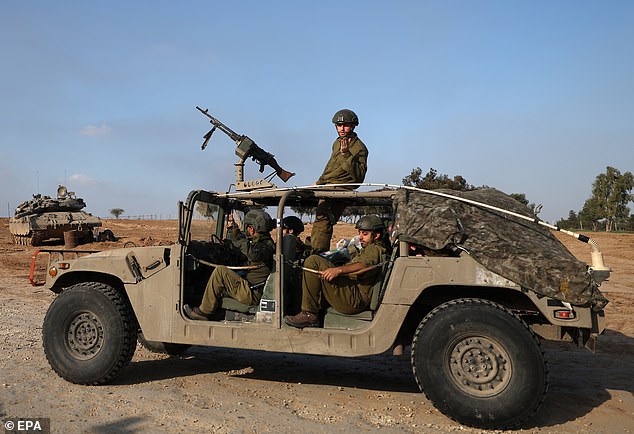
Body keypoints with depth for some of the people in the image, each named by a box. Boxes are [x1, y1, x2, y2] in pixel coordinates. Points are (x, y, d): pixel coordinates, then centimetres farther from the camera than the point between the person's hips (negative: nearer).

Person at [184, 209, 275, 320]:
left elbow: (254, 254, -38)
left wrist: (238, 240, -25)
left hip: (253, 295, -11)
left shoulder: (267, 245, -15)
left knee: (220, 271, -16)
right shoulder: (258, 242, 16)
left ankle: (203, 312, -9)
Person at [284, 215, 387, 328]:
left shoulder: (375, 249, -2)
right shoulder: (368, 250, 31)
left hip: (354, 300, -11)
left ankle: (309, 315, -18)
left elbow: (365, 265, -25)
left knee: (313, 261, -18)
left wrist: (339, 270, -37)